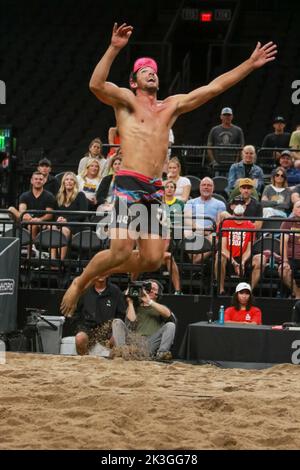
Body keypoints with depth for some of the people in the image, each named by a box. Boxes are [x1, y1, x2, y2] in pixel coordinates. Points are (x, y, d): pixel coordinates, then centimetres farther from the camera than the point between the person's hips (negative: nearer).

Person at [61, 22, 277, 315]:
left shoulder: (171, 106, 22)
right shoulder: (126, 101, 7)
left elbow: (214, 87, 21)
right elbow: (96, 84, -13)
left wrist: (250, 64, 17)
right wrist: (114, 48, -24)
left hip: (155, 190, 6)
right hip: (129, 183, -6)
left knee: (152, 259, -1)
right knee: (121, 251, -16)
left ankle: (98, 273, 22)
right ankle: (79, 283, 7)